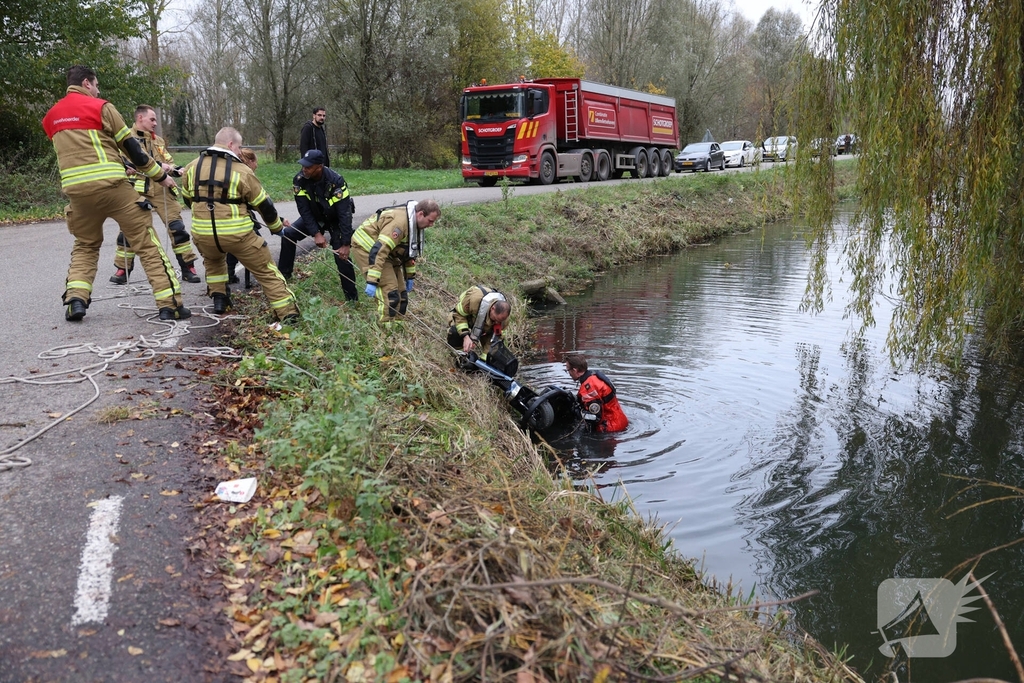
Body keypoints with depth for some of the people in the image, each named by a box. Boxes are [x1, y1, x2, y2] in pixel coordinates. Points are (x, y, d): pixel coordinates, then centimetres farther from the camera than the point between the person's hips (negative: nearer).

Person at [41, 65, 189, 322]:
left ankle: (75, 300, 5)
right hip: (110, 185, -5)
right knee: (147, 243, 0)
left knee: (85, 245, 23)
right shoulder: (100, 107, -1)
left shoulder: (51, 117, 16)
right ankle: (170, 304, -6)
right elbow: (131, 147, 2)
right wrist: (160, 175, 12)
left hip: (76, 190, 5)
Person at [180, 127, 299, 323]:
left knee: (213, 259, 37)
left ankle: (219, 299, 30)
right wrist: (277, 226, 17)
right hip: (237, 234, -4)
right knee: (265, 270, 8)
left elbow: (187, 200, 21)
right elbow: (263, 204, 1)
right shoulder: (242, 171, -7)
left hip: (203, 234, 4)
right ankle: (288, 313, 3)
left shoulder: (191, 168, 6)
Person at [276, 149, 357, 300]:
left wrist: (346, 244, -36)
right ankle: (283, 275, 10)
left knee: (341, 254, -18)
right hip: (314, 216, 5)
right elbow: (304, 209, -20)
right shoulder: (299, 180, -23)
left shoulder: (336, 181, -35)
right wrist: (316, 233, -29)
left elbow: (345, 214, -34)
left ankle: (352, 297, -6)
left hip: (335, 219, -4)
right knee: (288, 235, -8)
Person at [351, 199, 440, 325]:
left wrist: (410, 276, 19)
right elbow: (379, 250, -35)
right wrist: (372, 282, -35)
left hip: (387, 252, 10)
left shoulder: (414, 223, 1)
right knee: (389, 290, -18)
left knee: (401, 292, 6)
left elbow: (410, 250, 16)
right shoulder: (399, 221, -31)